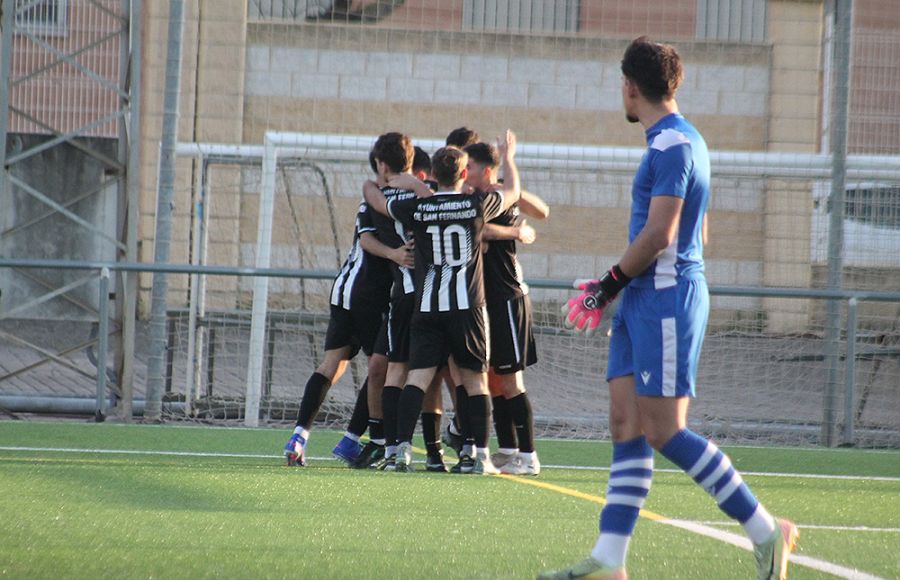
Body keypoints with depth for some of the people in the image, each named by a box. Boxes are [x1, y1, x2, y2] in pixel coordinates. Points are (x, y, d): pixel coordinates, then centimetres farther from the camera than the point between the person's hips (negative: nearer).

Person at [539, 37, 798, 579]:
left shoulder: (672, 145, -14)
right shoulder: (676, 141, 18)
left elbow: (659, 236, -20)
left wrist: (610, 284, -8)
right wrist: (619, 288, 19)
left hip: (666, 301, -10)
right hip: (647, 304, 10)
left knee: (665, 431, -10)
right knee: (626, 426, 4)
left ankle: (766, 532, -5)